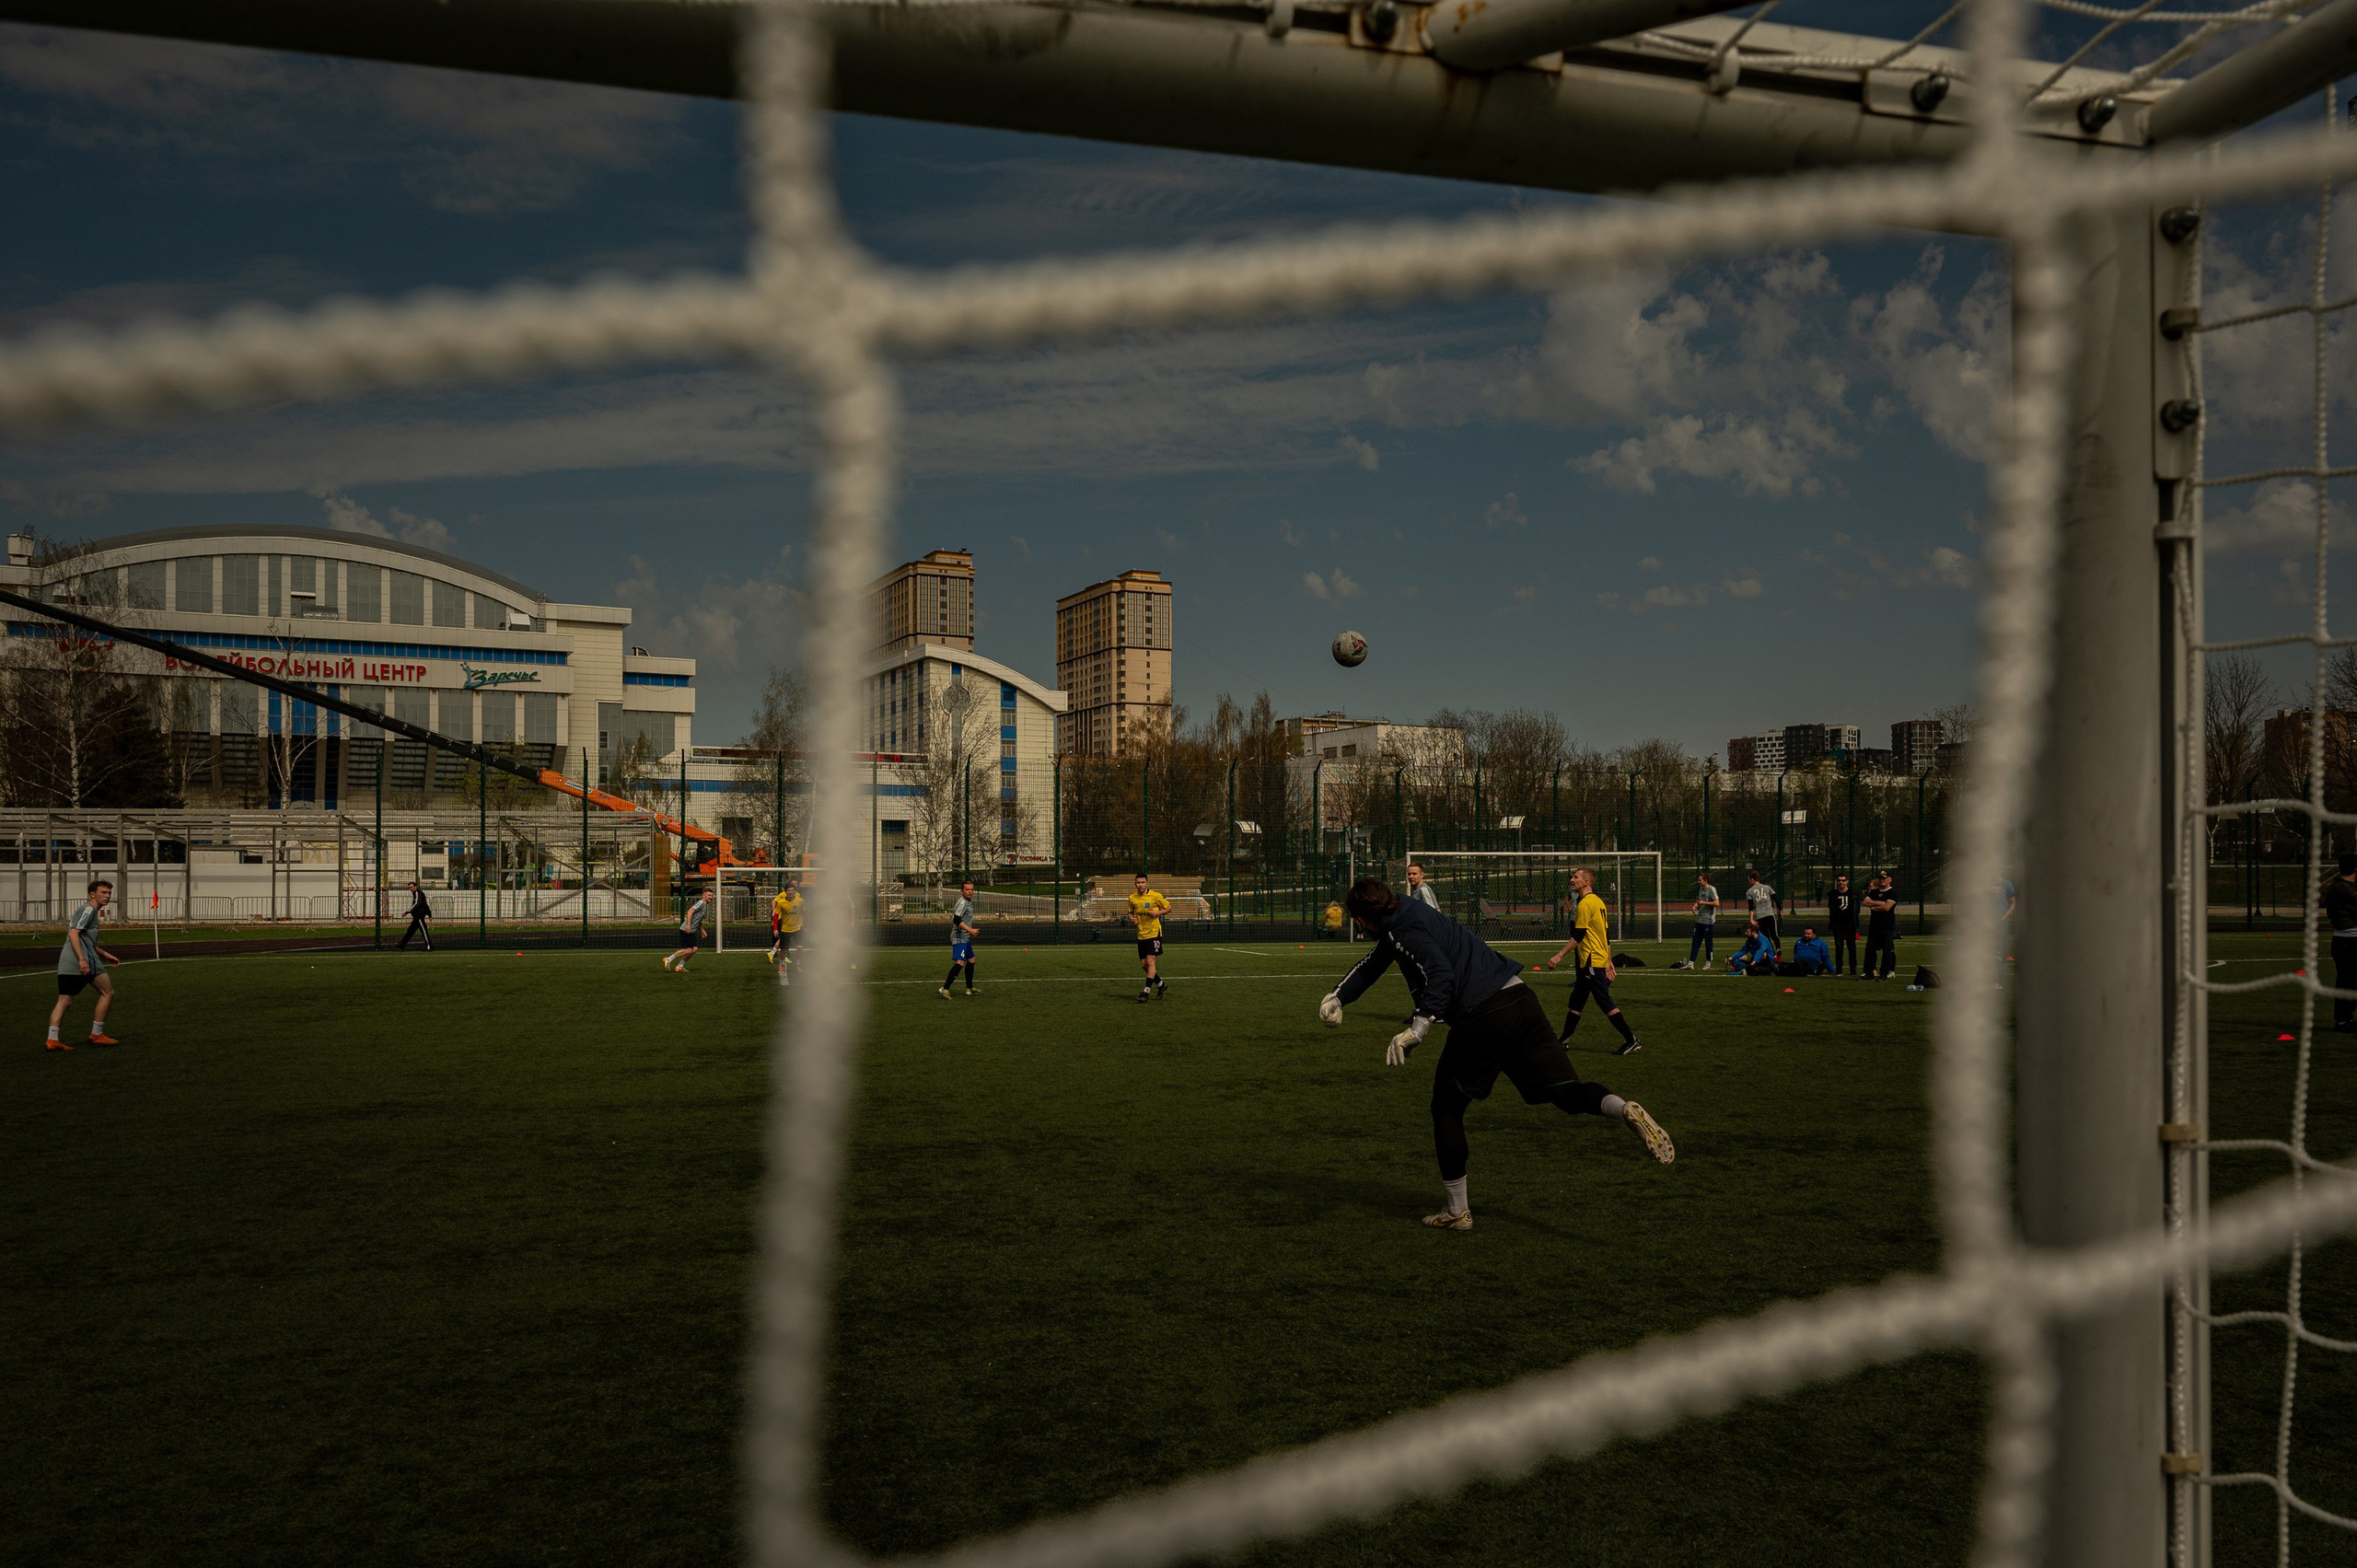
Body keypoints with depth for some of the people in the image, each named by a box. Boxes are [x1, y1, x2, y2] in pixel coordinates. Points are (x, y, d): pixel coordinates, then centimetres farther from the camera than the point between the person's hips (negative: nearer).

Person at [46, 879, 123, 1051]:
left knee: (64, 1001, 6)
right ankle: (96, 1035, 5)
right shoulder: (88, 910, -5)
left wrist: (106, 955, 39)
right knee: (107, 992, 1)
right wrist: (82, 959, -25)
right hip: (83, 961, -10)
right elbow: (73, 934, -17)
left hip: (66, 961, 10)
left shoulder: (90, 911, 26)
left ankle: (52, 1040, -2)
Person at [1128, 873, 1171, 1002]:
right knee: (1144, 964, 6)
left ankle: (1146, 992, -11)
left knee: (1150, 961, -14)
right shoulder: (1132, 898, 3)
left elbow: (1169, 908, 1)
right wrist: (1131, 919, -4)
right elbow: (1130, 912, 19)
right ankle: (1161, 986, 26)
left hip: (1154, 933, -5)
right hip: (1141, 935, 5)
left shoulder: (1155, 895, -9)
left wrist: (1158, 913, -16)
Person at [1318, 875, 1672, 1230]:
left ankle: (1457, 1211, 17)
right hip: (1520, 998, 8)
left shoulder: (1404, 932, -5)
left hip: (1481, 1017, -8)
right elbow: (1372, 963, 39)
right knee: (1566, 1091, 3)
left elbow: (1441, 974, -22)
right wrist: (1337, 996, 39)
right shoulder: (1407, 913, 23)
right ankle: (1626, 1110, -28)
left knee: (1446, 1108, 11)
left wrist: (1417, 1029, -25)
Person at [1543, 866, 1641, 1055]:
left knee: (1605, 1002, -7)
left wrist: (1559, 956, -15)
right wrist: (1609, 962, 19)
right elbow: (1607, 935, 16)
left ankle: (1631, 1040, -6)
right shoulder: (1598, 902, 14)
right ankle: (1564, 1040, 20)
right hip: (1601, 959, 10)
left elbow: (1578, 935, -18)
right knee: (1576, 1001, 14)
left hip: (1592, 961, -10)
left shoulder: (1585, 904, -15)